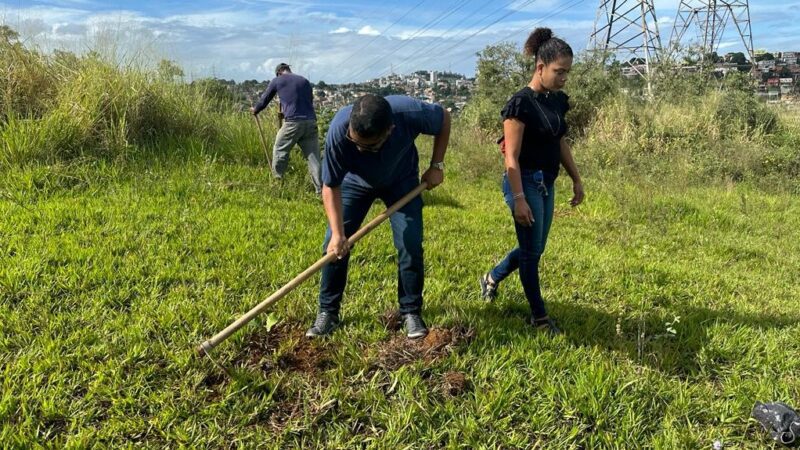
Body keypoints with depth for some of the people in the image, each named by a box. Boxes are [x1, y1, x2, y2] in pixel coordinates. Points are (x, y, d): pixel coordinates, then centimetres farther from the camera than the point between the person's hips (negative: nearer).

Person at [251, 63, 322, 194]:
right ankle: (320, 189, -1)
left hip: (293, 122, -3)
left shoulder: (277, 80, 11)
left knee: (279, 151, 14)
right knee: (313, 156, 3)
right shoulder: (305, 81, 20)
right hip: (311, 122, 3)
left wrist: (255, 110, 42)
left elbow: (264, 99, 21)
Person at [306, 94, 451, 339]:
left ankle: (411, 312, 7)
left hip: (401, 181, 0)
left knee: (411, 245, -10)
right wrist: (337, 232, -35)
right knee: (334, 246, -6)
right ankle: (327, 312, 10)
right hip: (355, 182, 0)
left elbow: (444, 117, -15)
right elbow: (331, 187, -27)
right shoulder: (338, 131, -39)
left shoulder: (410, 112, -39)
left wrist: (436, 166, -16)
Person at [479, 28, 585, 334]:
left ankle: (492, 278, 39)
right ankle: (539, 316, 17)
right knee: (531, 251, 3)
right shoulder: (521, 103, -18)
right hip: (525, 182, -8)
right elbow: (512, 158, -19)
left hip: (547, 183, 9)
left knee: (535, 248, 17)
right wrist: (519, 199, -22)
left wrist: (576, 180, 18)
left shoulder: (558, 100, 7)